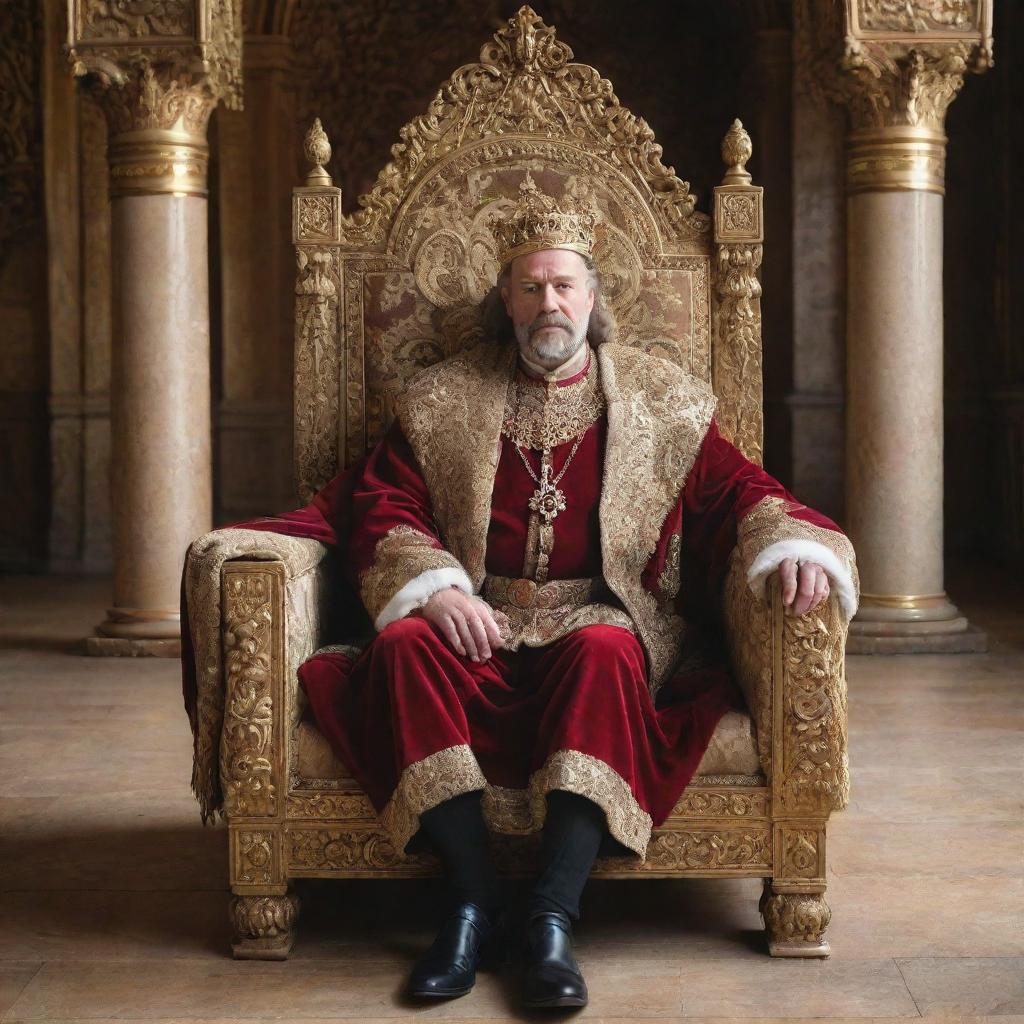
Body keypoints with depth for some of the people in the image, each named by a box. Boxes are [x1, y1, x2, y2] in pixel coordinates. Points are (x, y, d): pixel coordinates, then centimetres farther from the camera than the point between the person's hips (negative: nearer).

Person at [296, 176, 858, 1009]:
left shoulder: (664, 401, 14)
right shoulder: (441, 402, 14)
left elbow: (737, 490, 9)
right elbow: (384, 510, 6)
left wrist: (792, 545, -14)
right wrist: (433, 588, -14)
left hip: (599, 623, -1)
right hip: (478, 627, 1)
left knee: (602, 653, -36)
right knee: (404, 647, -31)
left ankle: (554, 918, -36)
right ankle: (474, 902, -27)